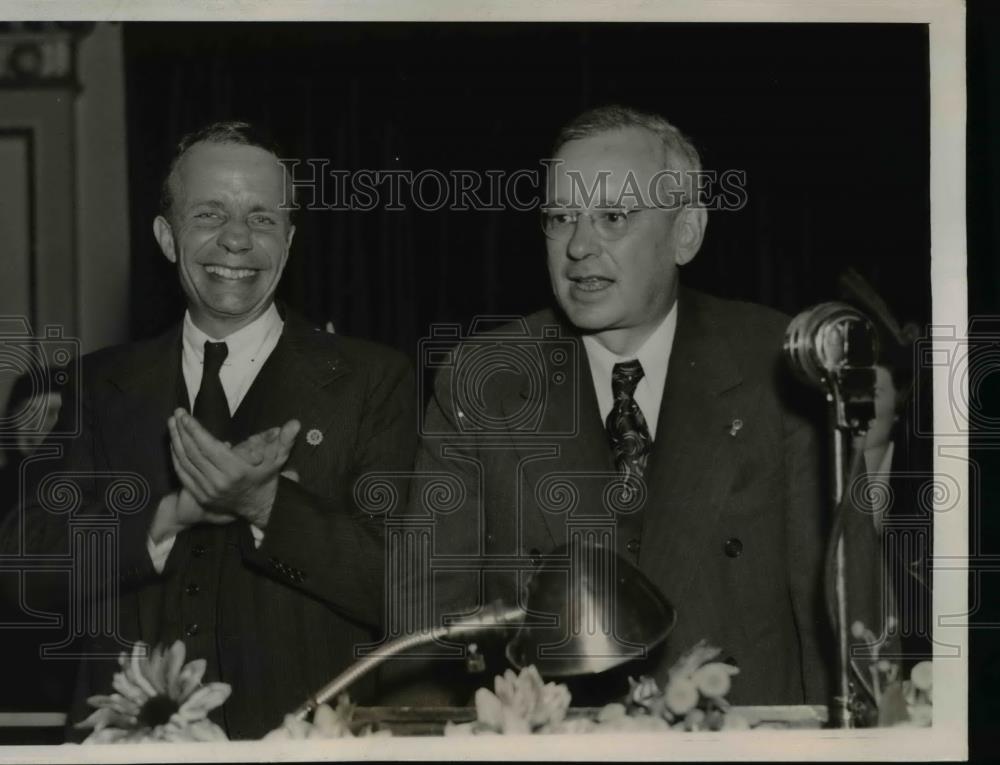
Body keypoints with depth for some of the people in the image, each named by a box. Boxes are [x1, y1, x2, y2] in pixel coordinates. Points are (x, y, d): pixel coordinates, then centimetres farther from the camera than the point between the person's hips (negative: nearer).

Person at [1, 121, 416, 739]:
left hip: (301, 737, -1)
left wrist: (265, 504, -16)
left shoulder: (374, 381, 3)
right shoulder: (103, 385, 11)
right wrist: (179, 510, -11)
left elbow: (407, 588, -4)